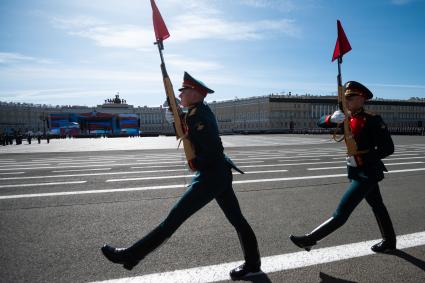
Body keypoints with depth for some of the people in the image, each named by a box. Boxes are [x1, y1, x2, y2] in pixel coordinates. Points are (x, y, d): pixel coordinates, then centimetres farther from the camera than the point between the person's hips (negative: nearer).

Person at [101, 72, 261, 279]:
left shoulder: (196, 115, -18)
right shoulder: (202, 110, 10)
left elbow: (214, 150, -25)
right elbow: (188, 129, 24)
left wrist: (195, 164, -10)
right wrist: (176, 119, 5)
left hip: (210, 176, -10)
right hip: (220, 174, 10)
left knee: (174, 218, -4)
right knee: (236, 219, 15)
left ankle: (130, 256, 7)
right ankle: (252, 264, 27)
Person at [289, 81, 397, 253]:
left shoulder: (372, 120, -16)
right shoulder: (347, 119, 4)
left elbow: (388, 148, -17)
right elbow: (320, 123, 1)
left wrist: (363, 158, -22)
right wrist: (332, 118, -21)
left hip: (367, 173, -8)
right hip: (357, 172, 8)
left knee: (341, 213, -8)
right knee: (377, 207, 23)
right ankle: (389, 242, 40)